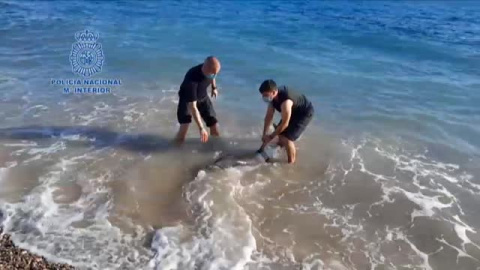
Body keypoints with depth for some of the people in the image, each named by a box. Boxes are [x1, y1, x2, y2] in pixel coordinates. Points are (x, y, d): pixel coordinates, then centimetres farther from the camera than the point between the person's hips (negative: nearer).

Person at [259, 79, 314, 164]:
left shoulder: (285, 101, -40)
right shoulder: (273, 96, -14)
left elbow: (285, 124, -30)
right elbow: (269, 116, -6)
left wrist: (271, 137, -19)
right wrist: (264, 134, -5)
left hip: (305, 113, -9)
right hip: (294, 111, 9)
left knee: (287, 138, -15)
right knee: (280, 133, 14)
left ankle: (291, 162, 5)